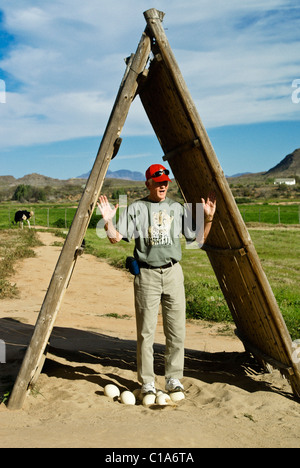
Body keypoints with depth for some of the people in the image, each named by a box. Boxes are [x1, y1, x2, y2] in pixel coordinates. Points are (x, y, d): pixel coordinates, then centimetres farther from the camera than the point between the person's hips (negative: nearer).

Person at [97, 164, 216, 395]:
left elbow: (199, 239, 13)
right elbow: (116, 238, -3)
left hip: (173, 273, 3)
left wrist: (208, 218, 0)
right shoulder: (136, 208, 3)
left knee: (177, 330, 5)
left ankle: (173, 378, 20)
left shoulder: (177, 208, 11)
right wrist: (108, 221, -20)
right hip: (146, 274, -3)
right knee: (146, 331, 1)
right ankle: (147, 382, 14)